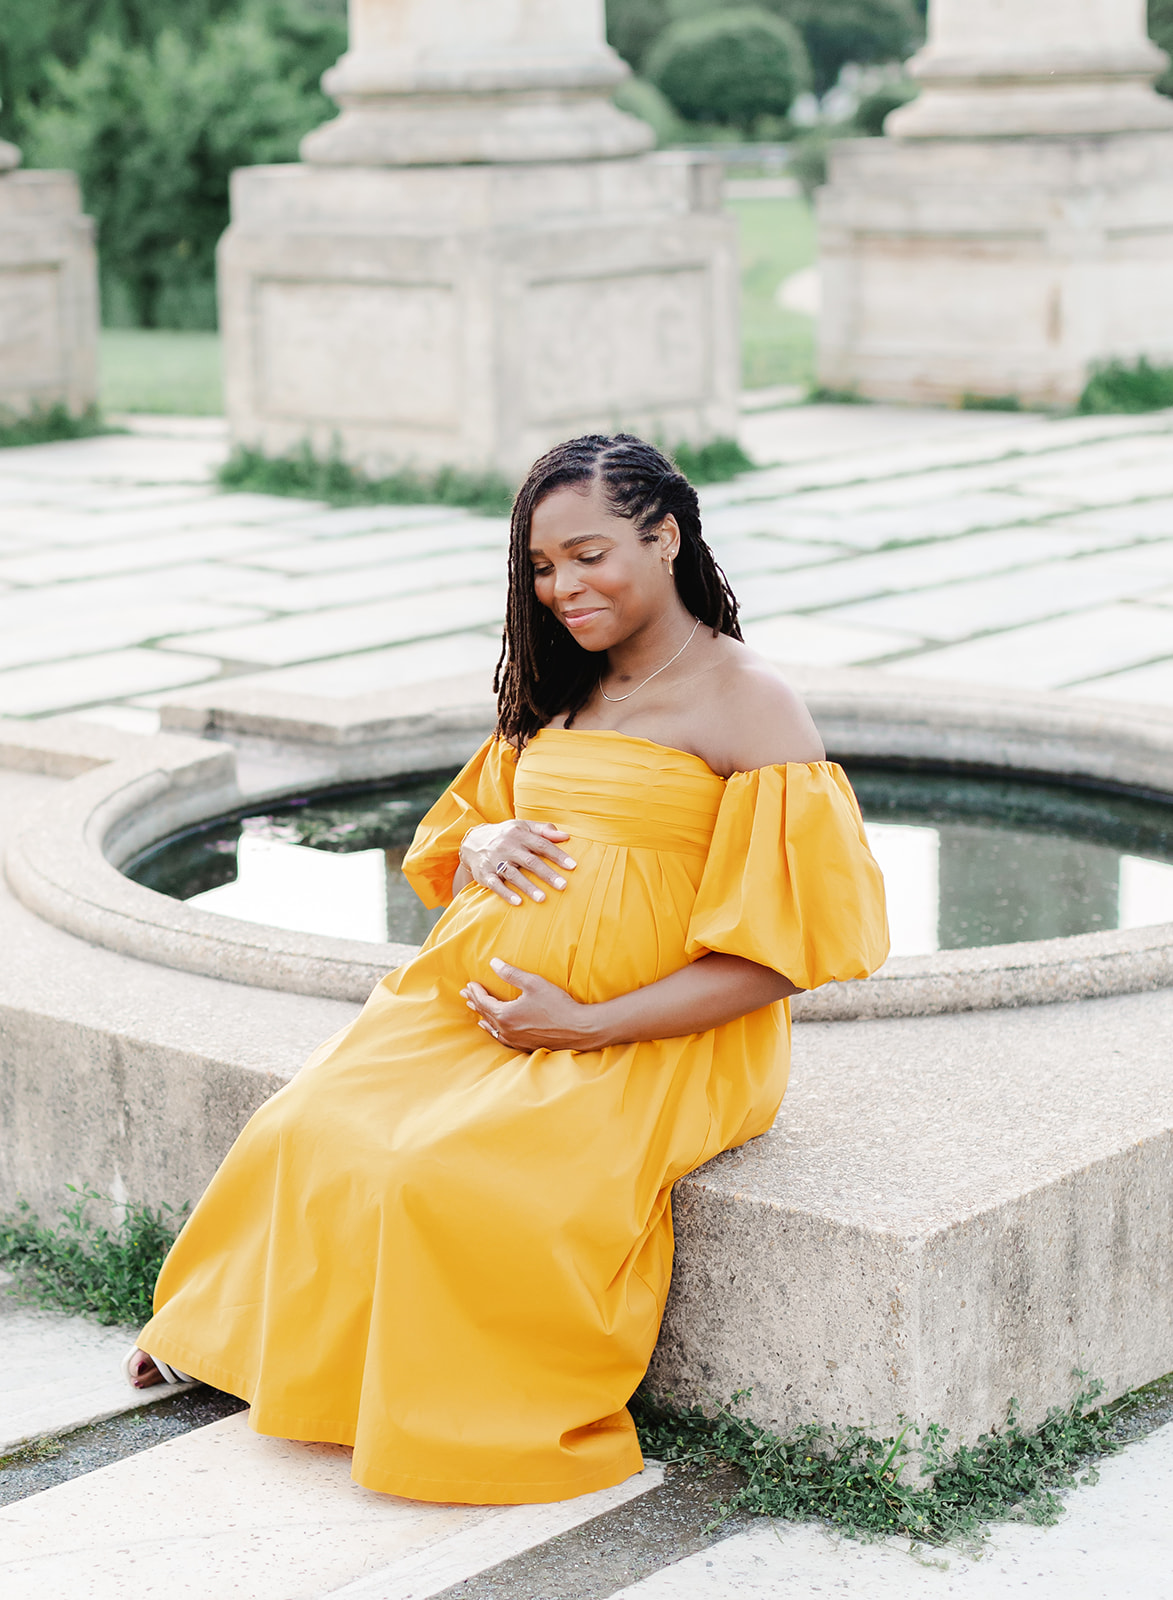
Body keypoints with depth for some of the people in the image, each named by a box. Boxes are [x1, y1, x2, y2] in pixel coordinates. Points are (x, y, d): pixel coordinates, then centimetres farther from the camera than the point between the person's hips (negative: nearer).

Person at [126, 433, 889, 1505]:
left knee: (448, 1176, -28)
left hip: (651, 1046, -7)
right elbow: (455, 835, 25)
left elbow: (774, 954, -13)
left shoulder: (750, 706, -8)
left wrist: (587, 1024, -17)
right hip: (473, 1011, 7)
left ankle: (487, 1422, -6)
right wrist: (484, 844, -1)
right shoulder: (563, 693, 16)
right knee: (310, 1133, -13)